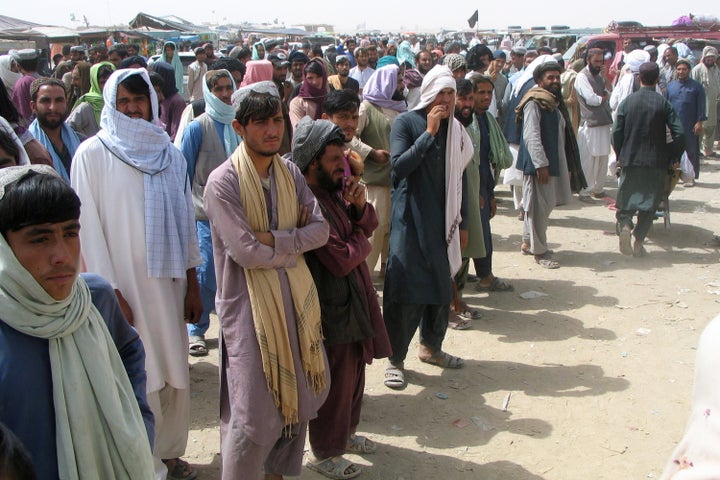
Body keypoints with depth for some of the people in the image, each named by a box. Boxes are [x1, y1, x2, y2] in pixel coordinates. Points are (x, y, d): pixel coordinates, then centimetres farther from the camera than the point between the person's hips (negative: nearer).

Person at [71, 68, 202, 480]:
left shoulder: (169, 153, 8)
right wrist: (111, 293, -11)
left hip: (169, 281, 4)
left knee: (175, 372, 11)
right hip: (125, 284, -4)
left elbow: (186, 219, 9)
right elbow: (89, 226, -8)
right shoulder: (93, 153, -5)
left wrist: (193, 284, 8)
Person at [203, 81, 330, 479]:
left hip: (296, 297, 7)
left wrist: (272, 239, -17)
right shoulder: (223, 182, -13)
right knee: (254, 413, -2)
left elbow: (321, 227, -3)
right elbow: (246, 252, -20)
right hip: (250, 304, -6)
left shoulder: (290, 173, 6)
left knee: (298, 396, 17)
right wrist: (297, 239, -7)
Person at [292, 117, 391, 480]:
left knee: (354, 372, 23)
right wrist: (361, 241, -7)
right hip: (333, 305, -9)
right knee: (337, 380, 6)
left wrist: (360, 205, -12)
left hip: (354, 296, 9)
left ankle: (346, 433, 44)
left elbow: (367, 226, 9)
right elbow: (341, 259, -27)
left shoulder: (334, 189, 3)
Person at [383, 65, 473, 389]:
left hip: (441, 218, 6)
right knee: (405, 288, -6)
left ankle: (431, 347, 31)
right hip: (410, 218, -5)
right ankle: (395, 359, 7)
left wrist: (459, 222, 12)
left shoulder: (455, 129, 9)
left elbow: (458, 176, 14)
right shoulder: (406, 122, -6)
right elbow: (399, 166, -21)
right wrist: (430, 132, -21)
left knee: (441, 283, 12)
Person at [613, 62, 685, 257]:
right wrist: (673, 157, 4)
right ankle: (638, 242, 5)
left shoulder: (627, 102, -2)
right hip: (656, 162, -1)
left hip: (630, 160, 1)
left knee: (626, 199, 12)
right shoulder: (664, 104, -5)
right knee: (650, 203, 9)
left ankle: (624, 225, -15)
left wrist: (620, 156, 9)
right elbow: (679, 135, -10)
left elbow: (617, 133, -4)